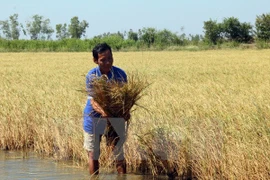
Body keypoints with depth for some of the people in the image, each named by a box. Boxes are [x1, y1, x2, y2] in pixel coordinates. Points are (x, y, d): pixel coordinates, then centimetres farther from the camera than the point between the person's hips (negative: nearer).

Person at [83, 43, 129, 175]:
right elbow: (93, 100, -22)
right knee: (93, 155, 7)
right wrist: (102, 112, -43)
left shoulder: (120, 74, -11)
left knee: (118, 154, 1)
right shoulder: (91, 76, -16)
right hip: (94, 117, -1)